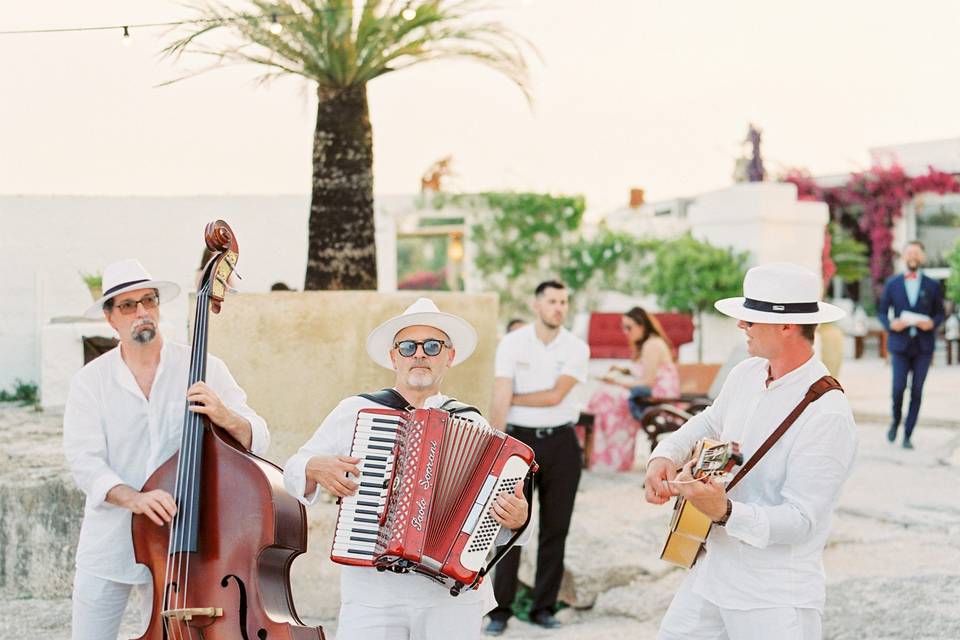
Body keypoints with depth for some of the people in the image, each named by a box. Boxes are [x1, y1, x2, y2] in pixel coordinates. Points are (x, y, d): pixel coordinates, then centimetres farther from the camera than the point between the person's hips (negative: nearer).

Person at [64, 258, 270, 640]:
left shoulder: (205, 369, 0)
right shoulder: (90, 382, 0)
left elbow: (258, 440, -3)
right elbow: (84, 462, -10)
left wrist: (225, 416, -25)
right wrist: (132, 497, -28)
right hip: (106, 548, 1)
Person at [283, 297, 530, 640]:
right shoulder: (354, 412, 8)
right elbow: (293, 471, 12)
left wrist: (515, 520, -15)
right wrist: (315, 469, -9)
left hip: (452, 596, 1)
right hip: (370, 593, 0)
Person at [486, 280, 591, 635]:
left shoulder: (576, 348, 0)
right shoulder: (512, 343, -3)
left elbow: (555, 396, -11)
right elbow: (500, 400, -10)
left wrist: (514, 398, -5)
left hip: (561, 441, 2)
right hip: (521, 438, -2)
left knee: (556, 528, 6)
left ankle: (543, 608, 16)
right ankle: (500, 611, 5)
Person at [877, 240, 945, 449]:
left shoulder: (933, 285, 7)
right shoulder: (892, 283, 7)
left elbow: (940, 313, 11)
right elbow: (882, 311, 9)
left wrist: (932, 323, -11)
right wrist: (890, 324, -11)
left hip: (923, 345, 1)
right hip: (900, 345, -1)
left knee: (916, 391, 0)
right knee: (899, 388, -9)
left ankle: (908, 435, 7)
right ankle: (896, 420, 21)